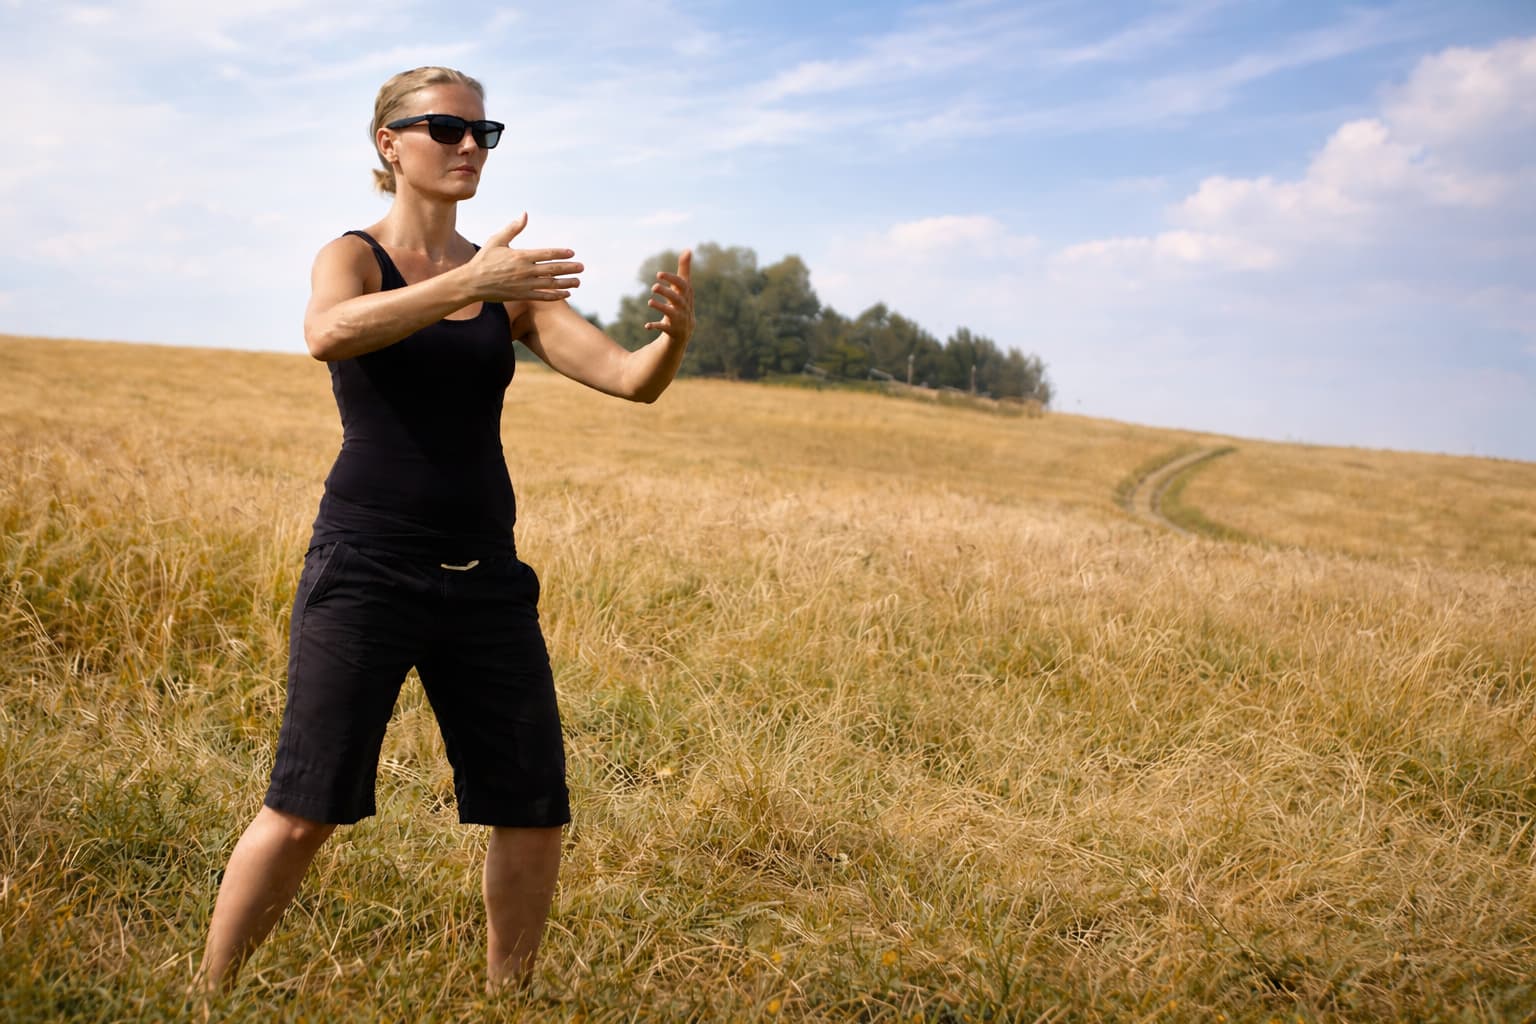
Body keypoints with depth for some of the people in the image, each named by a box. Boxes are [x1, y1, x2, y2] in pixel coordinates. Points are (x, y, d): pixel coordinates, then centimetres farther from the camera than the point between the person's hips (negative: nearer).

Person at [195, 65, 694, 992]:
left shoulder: (513, 284, 9)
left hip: (485, 577, 4)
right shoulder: (352, 257, 0)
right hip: (365, 567, -4)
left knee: (536, 812, 4)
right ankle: (206, 996, 12)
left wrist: (674, 337, -23)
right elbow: (327, 334, -25)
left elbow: (631, 380, -1)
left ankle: (506, 996, 23)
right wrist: (468, 284, -35)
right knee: (306, 810, -6)